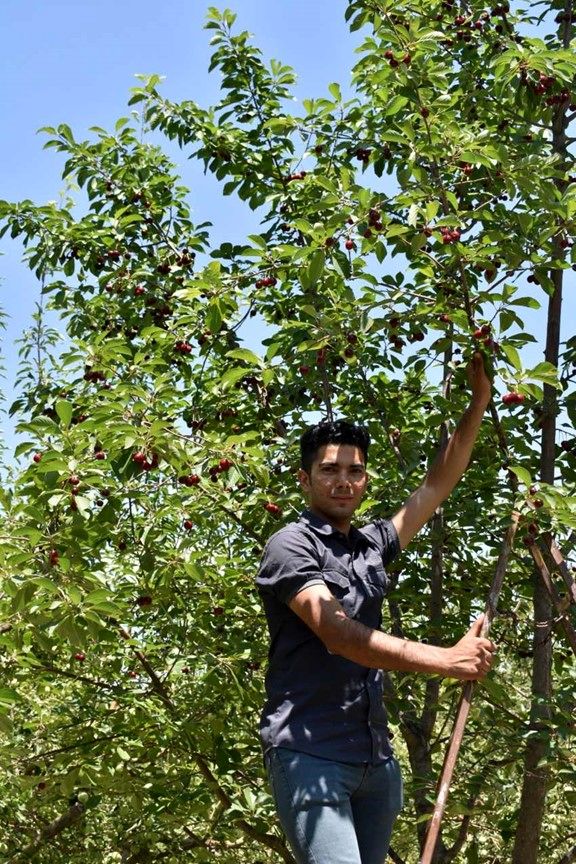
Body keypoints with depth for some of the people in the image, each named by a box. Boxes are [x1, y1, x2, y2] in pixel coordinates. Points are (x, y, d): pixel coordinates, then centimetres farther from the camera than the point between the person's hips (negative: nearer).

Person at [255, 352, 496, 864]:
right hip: (309, 754, -7)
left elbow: (437, 485, 20)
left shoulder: (372, 545, 15)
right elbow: (339, 634, -20)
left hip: (376, 758, 7)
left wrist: (479, 403, 15)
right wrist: (446, 660, -26)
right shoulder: (291, 546, -6)